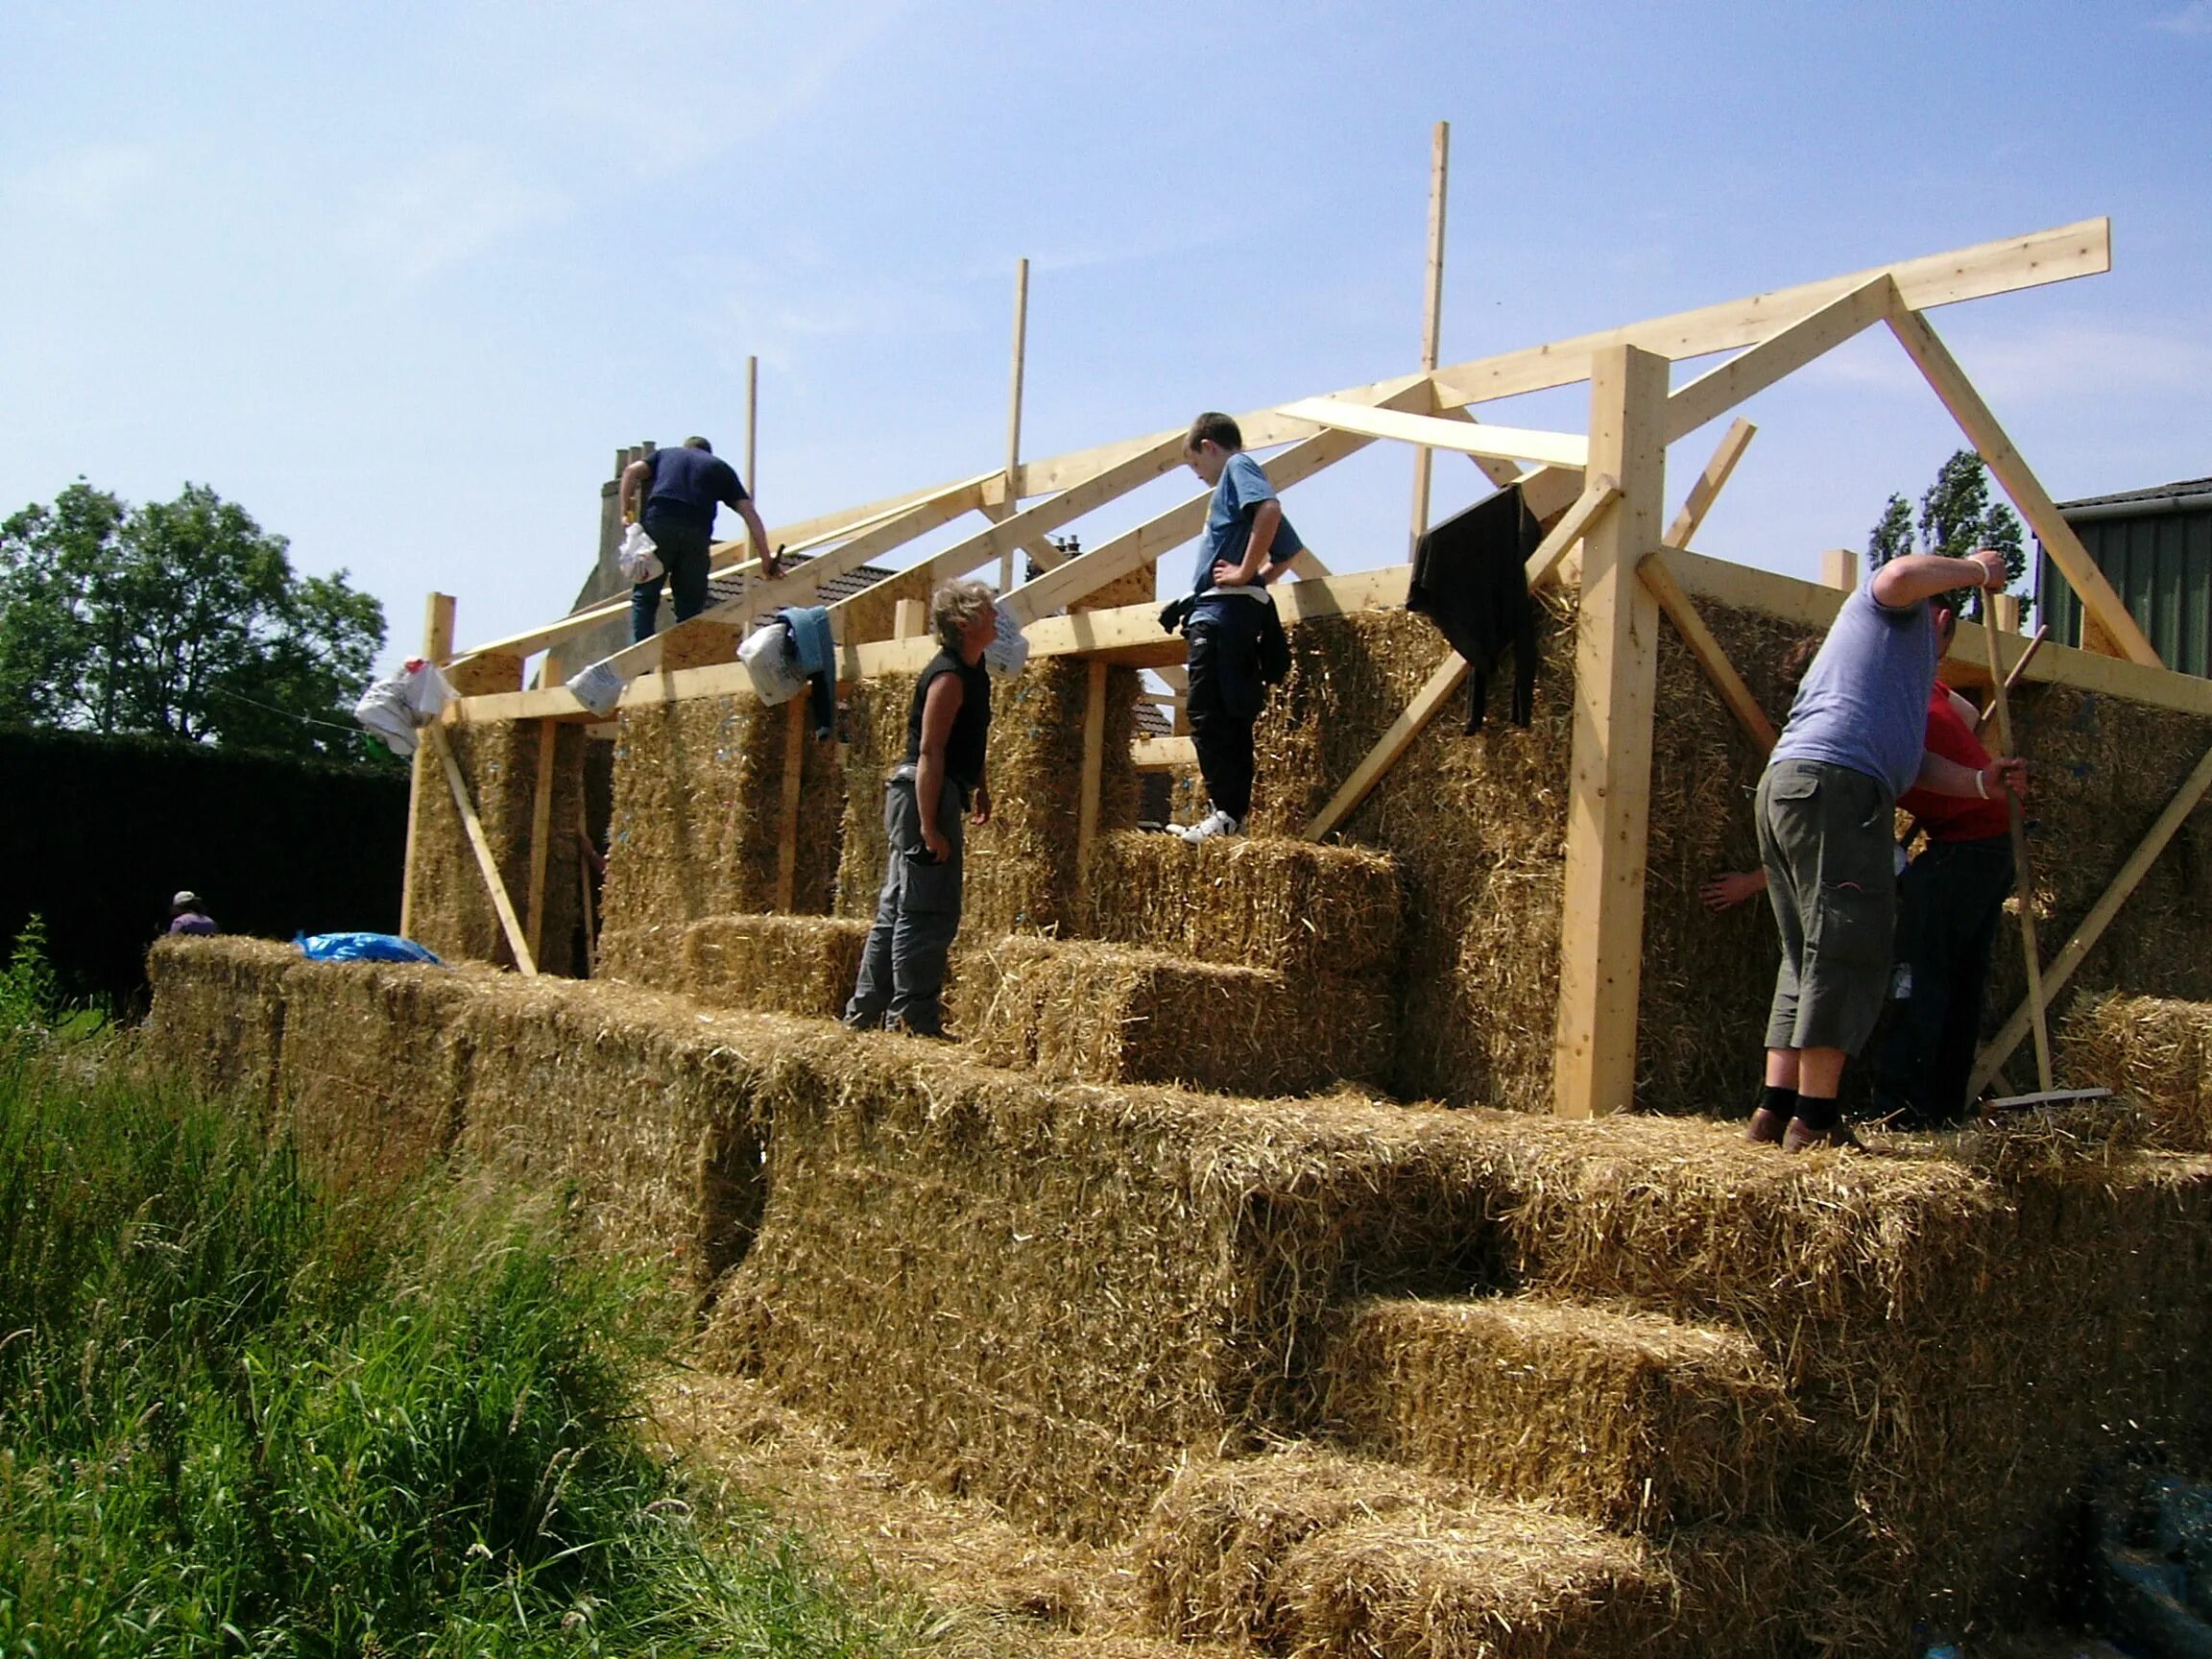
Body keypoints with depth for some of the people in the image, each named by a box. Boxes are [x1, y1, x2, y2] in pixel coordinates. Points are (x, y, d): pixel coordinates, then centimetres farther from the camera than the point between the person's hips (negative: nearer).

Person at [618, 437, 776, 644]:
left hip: (659, 521, 0)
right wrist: (766, 558, 15)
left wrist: (626, 511, 14)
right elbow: (750, 513, 16)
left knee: (645, 595, 6)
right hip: (697, 532, 0)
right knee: (690, 605, 10)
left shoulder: (665, 454, 29)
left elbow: (631, 471, 11)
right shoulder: (722, 468, 26)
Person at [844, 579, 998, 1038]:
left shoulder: (972, 670, 14)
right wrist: (929, 826, -26)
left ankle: (865, 1012, 20)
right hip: (924, 797, -11)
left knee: (898, 910, 13)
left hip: (930, 797, 11)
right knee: (927, 913, -8)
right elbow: (929, 751, -22)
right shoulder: (949, 676, -16)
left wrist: (979, 786, 21)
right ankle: (915, 1020, -4)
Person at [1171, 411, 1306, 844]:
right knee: (1231, 718, 9)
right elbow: (1290, 550, 34)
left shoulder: (1237, 466, 1)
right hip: (1232, 616, 10)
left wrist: (1246, 572, -19)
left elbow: (1269, 508, -22)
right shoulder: (1237, 484, 27)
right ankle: (1234, 812, 10)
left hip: (1223, 610, -10)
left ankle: (1228, 812, -18)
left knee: (1208, 714, -14)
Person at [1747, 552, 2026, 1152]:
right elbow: (1902, 573, -12)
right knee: (1847, 951, -11)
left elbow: (1907, 757, 31)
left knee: (1808, 957, 10)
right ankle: (1815, 1117, -13)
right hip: (1834, 785, -10)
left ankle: (1776, 1107, 6)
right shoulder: (1894, 605, 14)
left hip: (1784, 784, 10)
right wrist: (1977, 569, 4)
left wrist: (1982, 782, 25)